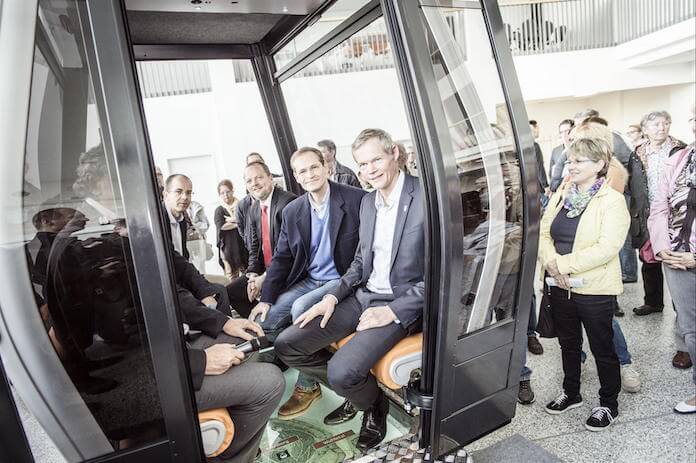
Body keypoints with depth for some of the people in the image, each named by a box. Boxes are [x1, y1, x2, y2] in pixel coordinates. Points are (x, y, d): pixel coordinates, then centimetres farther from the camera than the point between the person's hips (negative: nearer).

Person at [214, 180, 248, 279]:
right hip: (228, 247, 0)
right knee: (231, 276, -2)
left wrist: (231, 220, -5)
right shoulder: (219, 210, 6)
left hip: (243, 244, 1)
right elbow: (221, 226, -9)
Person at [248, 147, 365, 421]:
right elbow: (281, 258, 8)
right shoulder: (292, 211, 6)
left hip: (342, 280, -6)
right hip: (308, 281, 6)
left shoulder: (356, 200, -11)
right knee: (265, 320, -9)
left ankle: (307, 386, -5)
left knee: (301, 308, -28)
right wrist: (266, 298, -2)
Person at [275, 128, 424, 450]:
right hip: (364, 295, 7)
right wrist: (333, 298, 1)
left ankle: (373, 403, 11)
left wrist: (393, 311, -19)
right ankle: (356, 390, 18)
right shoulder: (368, 201, 10)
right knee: (286, 346, -1)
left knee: (341, 371, -26)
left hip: (404, 303, -7)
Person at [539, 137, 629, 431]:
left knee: (602, 348, 12)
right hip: (560, 286, 6)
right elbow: (542, 233, 1)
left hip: (594, 289, -6)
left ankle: (608, 404, 32)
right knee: (568, 343, 21)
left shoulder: (612, 201, -11)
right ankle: (571, 393, 41)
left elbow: (606, 248, -22)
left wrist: (563, 264, -22)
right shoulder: (561, 196, 7)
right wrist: (552, 262, -17)